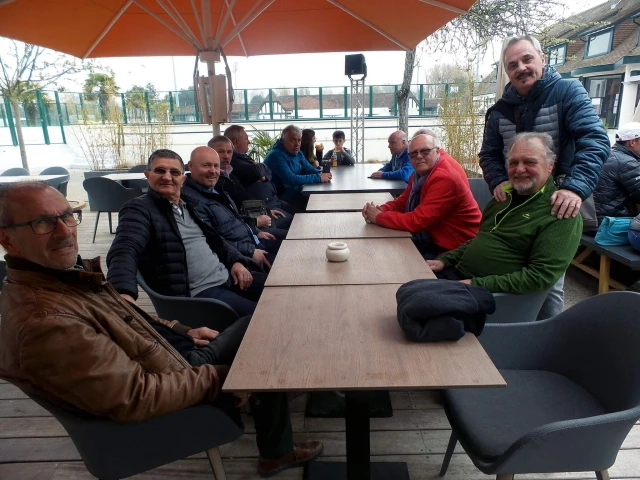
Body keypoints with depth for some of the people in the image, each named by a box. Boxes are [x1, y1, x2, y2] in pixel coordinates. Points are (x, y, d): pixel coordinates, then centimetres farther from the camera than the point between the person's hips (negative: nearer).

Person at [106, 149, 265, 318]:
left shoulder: (189, 205, 17)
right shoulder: (139, 209, -6)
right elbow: (124, 251, -24)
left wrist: (236, 261, 5)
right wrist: (124, 293, -43)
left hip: (228, 277, 8)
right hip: (198, 293, -8)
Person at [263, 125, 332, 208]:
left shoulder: (298, 153, 12)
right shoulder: (276, 155, -19)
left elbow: (308, 168, 18)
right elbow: (291, 180, -28)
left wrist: (321, 174, -7)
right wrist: (318, 178, -23)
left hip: (297, 192, 9)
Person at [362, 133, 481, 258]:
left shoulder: (445, 178, -25)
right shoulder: (420, 172, 4)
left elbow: (418, 221, -28)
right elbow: (403, 201, 12)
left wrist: (379, 217, -19)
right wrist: (381, 210, -9)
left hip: (454, 251, -8)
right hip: (434, 240, 8)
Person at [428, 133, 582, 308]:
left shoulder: (561, 213, -14)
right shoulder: (505, 195, 13)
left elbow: (541, 275, -21)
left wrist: (477, 285, -25)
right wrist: (445, 260, 8)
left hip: (492, 294, -7)